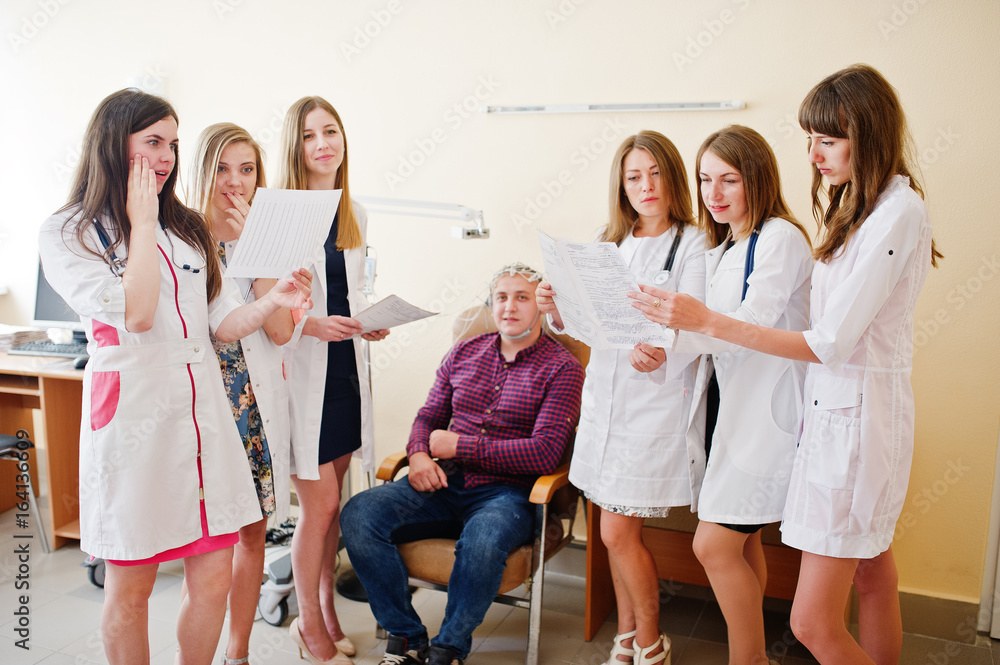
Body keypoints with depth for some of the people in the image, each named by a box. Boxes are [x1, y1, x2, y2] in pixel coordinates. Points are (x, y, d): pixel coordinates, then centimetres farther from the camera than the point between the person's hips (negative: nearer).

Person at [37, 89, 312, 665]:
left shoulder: (187, 228, 16)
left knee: (215, 578, 6)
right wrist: (142, 223, -9)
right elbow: (135, 314, -17)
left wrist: (274, 301, -7)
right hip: (135, 415, -4)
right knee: (132, 586, 8)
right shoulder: (66, 235, -1)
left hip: (203, 408, 5)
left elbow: (224, 323, 12)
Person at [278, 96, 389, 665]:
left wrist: (370, 321, 0)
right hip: (301, 372, -6)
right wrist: (311, 325, -23)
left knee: (332, 501, 15)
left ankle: (325, 611, 32)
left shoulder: (357, 215, 11)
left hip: (348, 368, 6)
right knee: (319, 504, 0)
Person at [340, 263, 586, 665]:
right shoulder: (463, 353, 14)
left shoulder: (561, 368, -2)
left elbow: (545, 453, -11)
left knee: (482, 539, -38)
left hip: (506, 493, -4)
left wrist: (458, 445, -10)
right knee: (358, 514, -18)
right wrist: (419, 454, -5)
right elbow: (428, 416, 20)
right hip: (445, 484, 5)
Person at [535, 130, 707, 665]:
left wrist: (658, 351, -35)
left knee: (617, 532, -3)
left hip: (657, 402, -5)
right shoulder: (607, 241, 11)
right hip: (603, 395, 5)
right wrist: (556, 309, -13)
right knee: (616, 529, 12)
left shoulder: (694, 245, -5)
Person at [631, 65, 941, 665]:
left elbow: (830, 344, -21)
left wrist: (707, 321, -22)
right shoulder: (866, 202, 12)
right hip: (840, 406, 10)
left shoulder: (898, 212, -18)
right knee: (874, 575, 22)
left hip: (854, 416, -10)